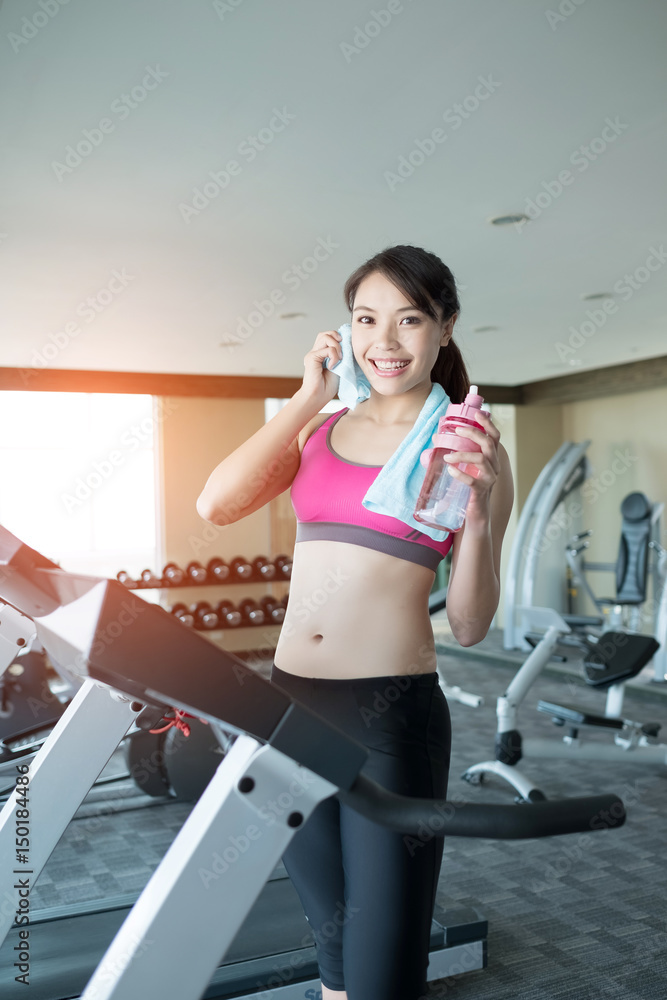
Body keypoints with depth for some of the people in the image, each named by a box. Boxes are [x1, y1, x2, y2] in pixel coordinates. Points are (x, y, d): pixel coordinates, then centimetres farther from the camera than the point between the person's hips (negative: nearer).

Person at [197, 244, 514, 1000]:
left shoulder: (466, 445, -1)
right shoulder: (318, 428, 10)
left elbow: (469, 626, -2)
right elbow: (216, 504, -7)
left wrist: (479, 506, -18)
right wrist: (306, 396, -3)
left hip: (392, 713, -4)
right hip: (291, 701, 4)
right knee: (330, 935, 23)